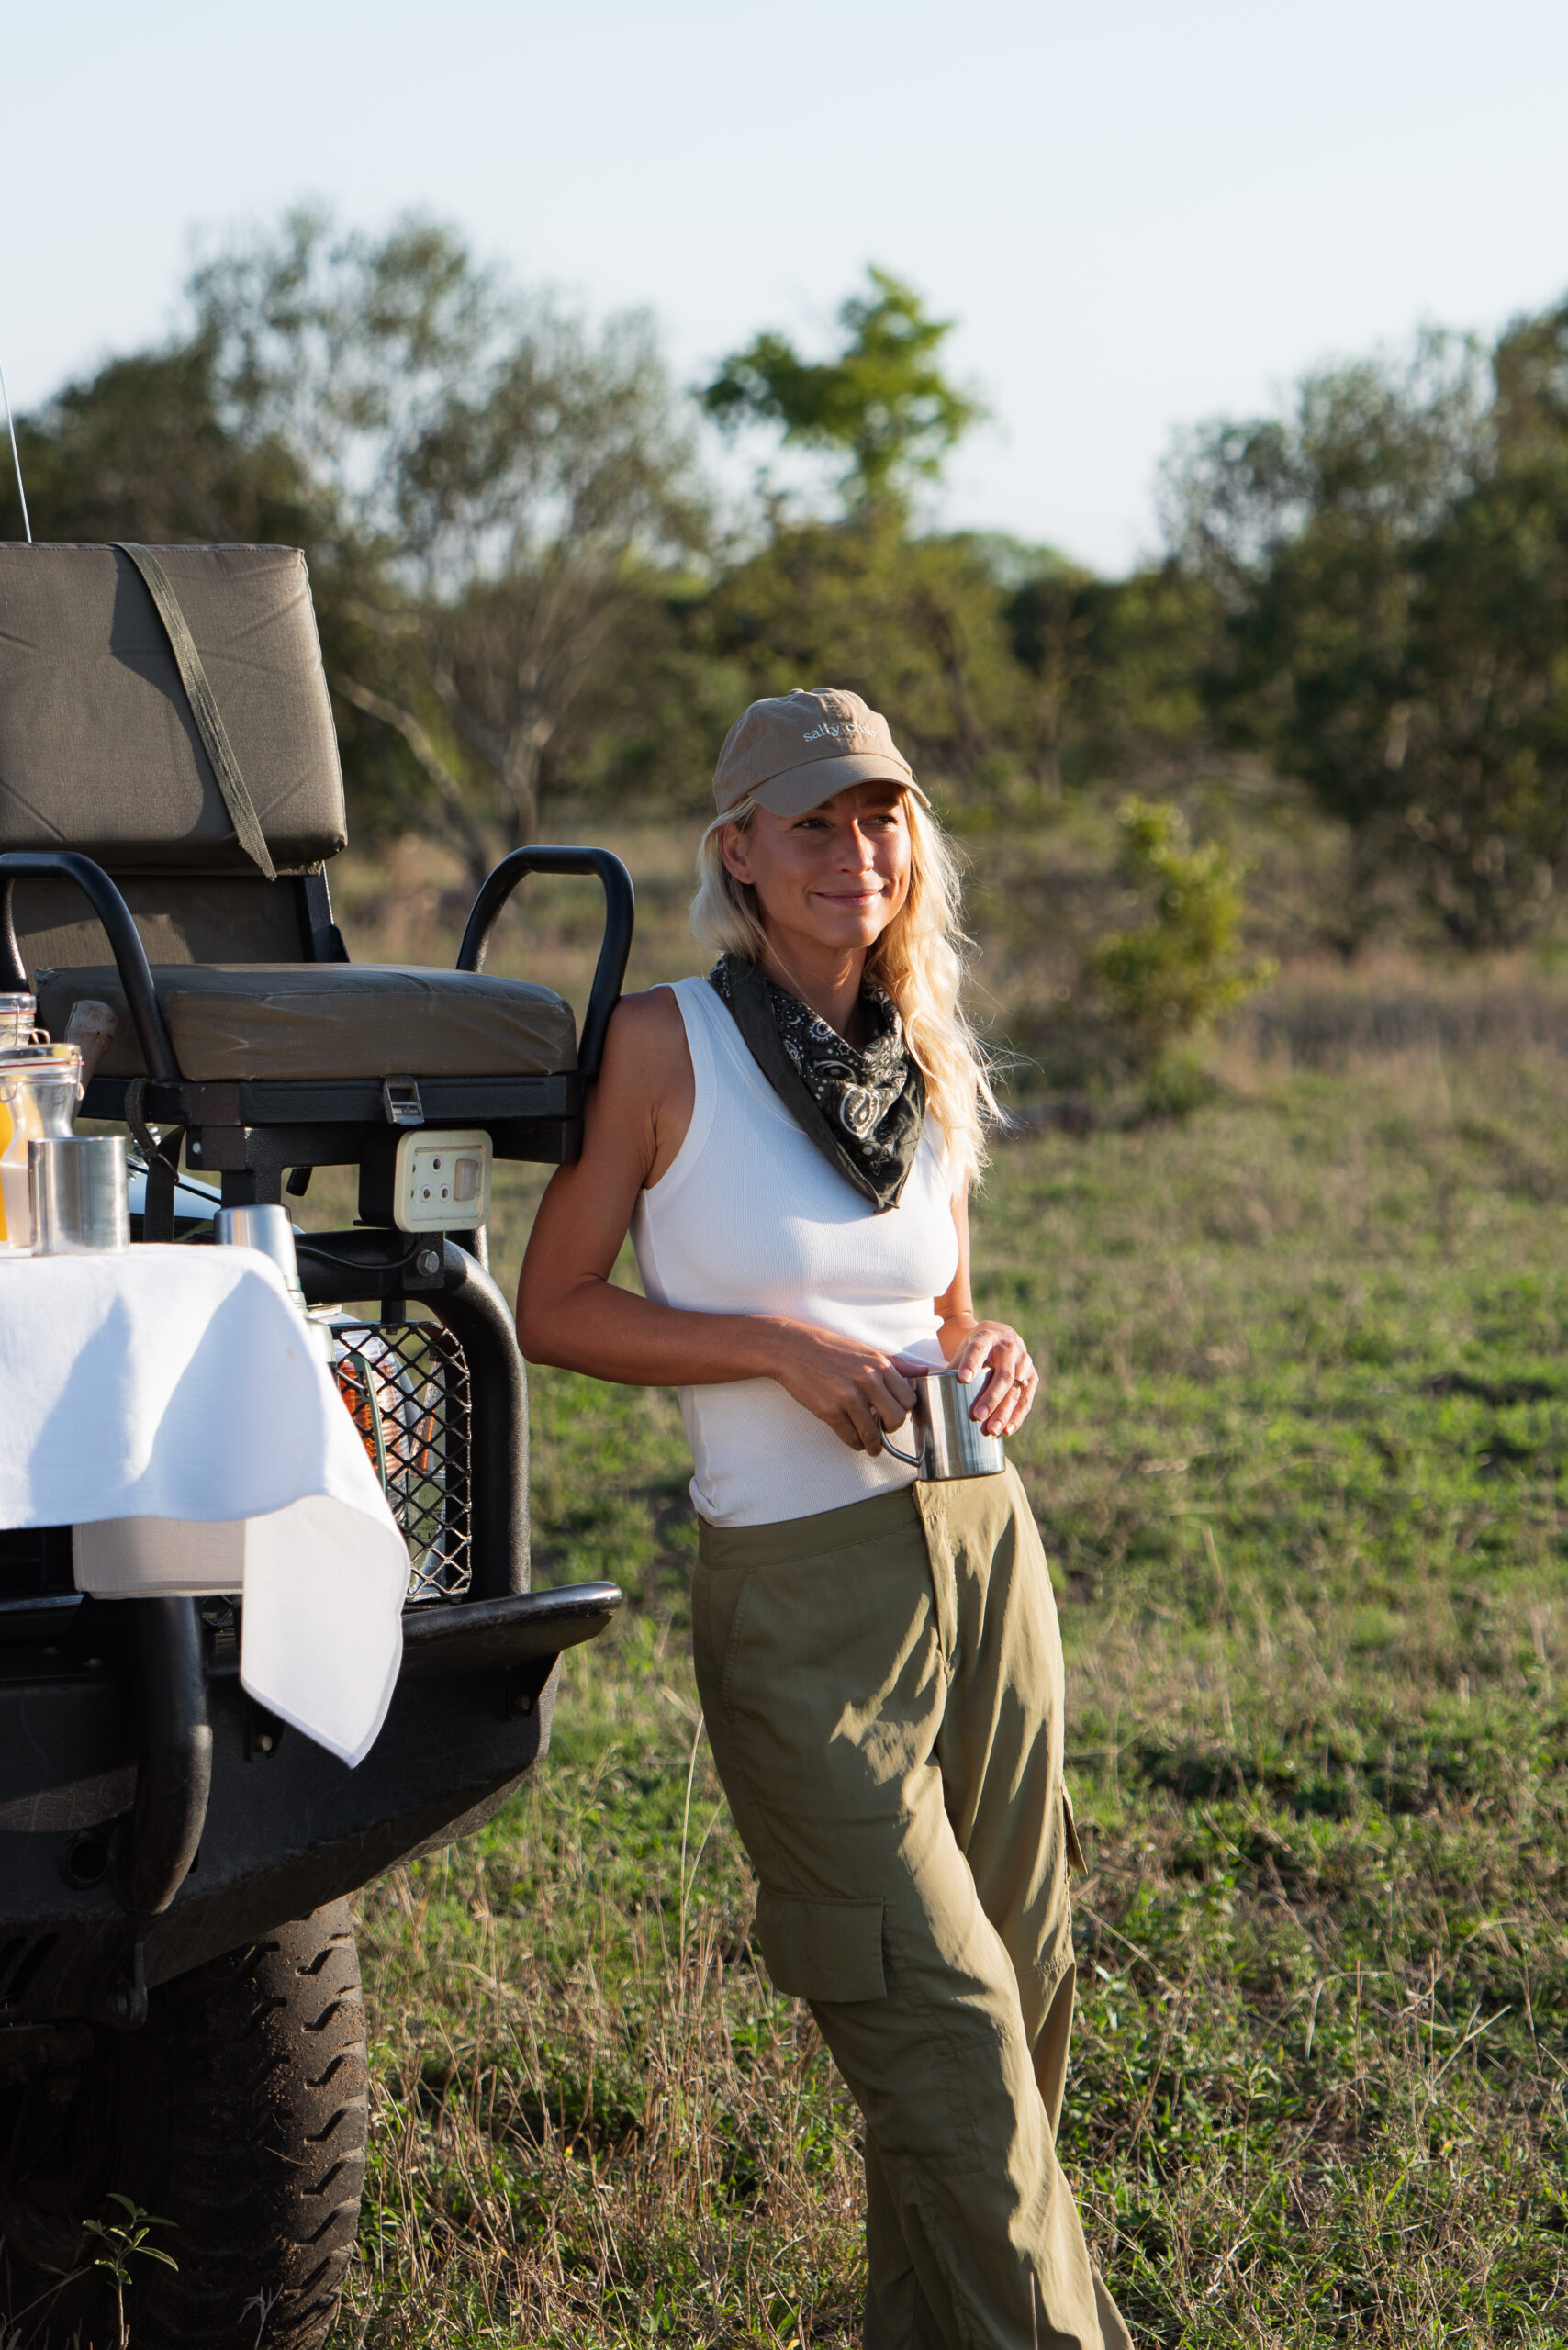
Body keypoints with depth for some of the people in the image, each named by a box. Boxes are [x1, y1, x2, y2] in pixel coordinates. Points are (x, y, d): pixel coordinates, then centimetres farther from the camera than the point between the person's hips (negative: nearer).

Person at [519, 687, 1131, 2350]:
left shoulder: (935, 1063, 9)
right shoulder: (665, 1044, -7)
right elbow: (553, 1309, -5)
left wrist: (991, 1358, -1)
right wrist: (780, 1346, -15)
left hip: (983, 1551, 6)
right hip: (797, 1594, -6)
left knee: (1026, 2001, 10)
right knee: (941, 2029, -7)